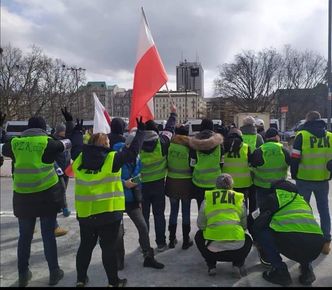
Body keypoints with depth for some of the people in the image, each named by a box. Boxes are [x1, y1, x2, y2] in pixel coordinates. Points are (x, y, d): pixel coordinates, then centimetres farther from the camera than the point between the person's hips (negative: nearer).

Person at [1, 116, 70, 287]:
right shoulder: (47, 143, -6)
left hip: (22, 196, 3)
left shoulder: (15, 143, 2)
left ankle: (23, 274, 26)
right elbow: (67, 143, 12)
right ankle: (54, 273, 19)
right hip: (47, 194, -2)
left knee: (25, 236, 15)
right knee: (48, 235, 8)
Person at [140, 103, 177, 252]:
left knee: (144, 214, 13)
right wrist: (173, 113, 21)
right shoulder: (161, 142, -10)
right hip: (158, 184, 0)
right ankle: (161, 243, 18)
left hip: (142, 184, 0)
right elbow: (169, 129, 7)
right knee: (159, 214, 11)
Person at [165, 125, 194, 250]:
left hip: (172, 181, 2)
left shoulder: (170, 145, -7)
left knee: (173, 211, 14)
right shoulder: (189, 146, -13)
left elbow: (165, 162, 2)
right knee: (186, 212, 9)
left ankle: (172, 239, 22)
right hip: (186, 182, -2)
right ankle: (186, 241, 17)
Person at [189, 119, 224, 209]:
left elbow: (192, 163, -1)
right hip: (215, 181, 0)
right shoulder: (218, 138, -4)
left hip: (199, 180, 0)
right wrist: (220, 172, 13)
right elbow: (222, 161, 1)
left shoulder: (194, 140, -5)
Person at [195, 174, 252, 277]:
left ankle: (211, 265, 18)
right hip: (237, 249, 2)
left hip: (213, 247, -1)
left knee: (199, 236, 33)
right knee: (248, 240, 37)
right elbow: (244, 225, 18)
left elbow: (200, 225, 11)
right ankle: (239, 263, 13)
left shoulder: (207, 199, 9)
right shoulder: (239, 199, 13)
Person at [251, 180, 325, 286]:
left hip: (291, 241, -7)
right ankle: (307, 268, 19)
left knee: (259, 230, 13)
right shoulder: (302, 200, 32)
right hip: (316, 248, 7)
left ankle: (280, 270, 10)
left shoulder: (274, 197, 15)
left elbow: (258, 223, 11)